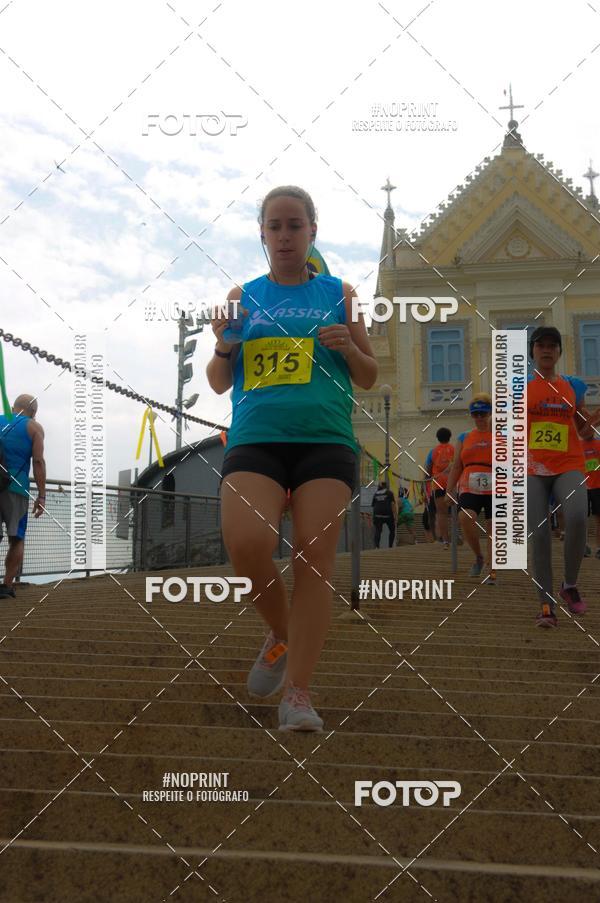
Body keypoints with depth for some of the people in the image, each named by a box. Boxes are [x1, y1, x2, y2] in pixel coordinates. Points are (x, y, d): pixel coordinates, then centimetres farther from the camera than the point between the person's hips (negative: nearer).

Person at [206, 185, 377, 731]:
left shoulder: (338, 293, 13)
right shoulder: (243, 297, 15)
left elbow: (369, 378, 15)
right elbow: (219, 384, 17)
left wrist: (349, 348, -6)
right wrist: (223, 346, -4)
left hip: (326, 439, 0)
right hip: (255, 438, 1)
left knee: (314, 557, -9)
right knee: (245, 544, -21)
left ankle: (298, 692, -1)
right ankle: (281, 634, 10)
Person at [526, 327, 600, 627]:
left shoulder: (574, 387, 11)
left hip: (569, 466, 1)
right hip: (532, 469, 0)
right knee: (538, 535, -9)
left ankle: (570, 585, -1)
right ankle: (547, 606, -1)